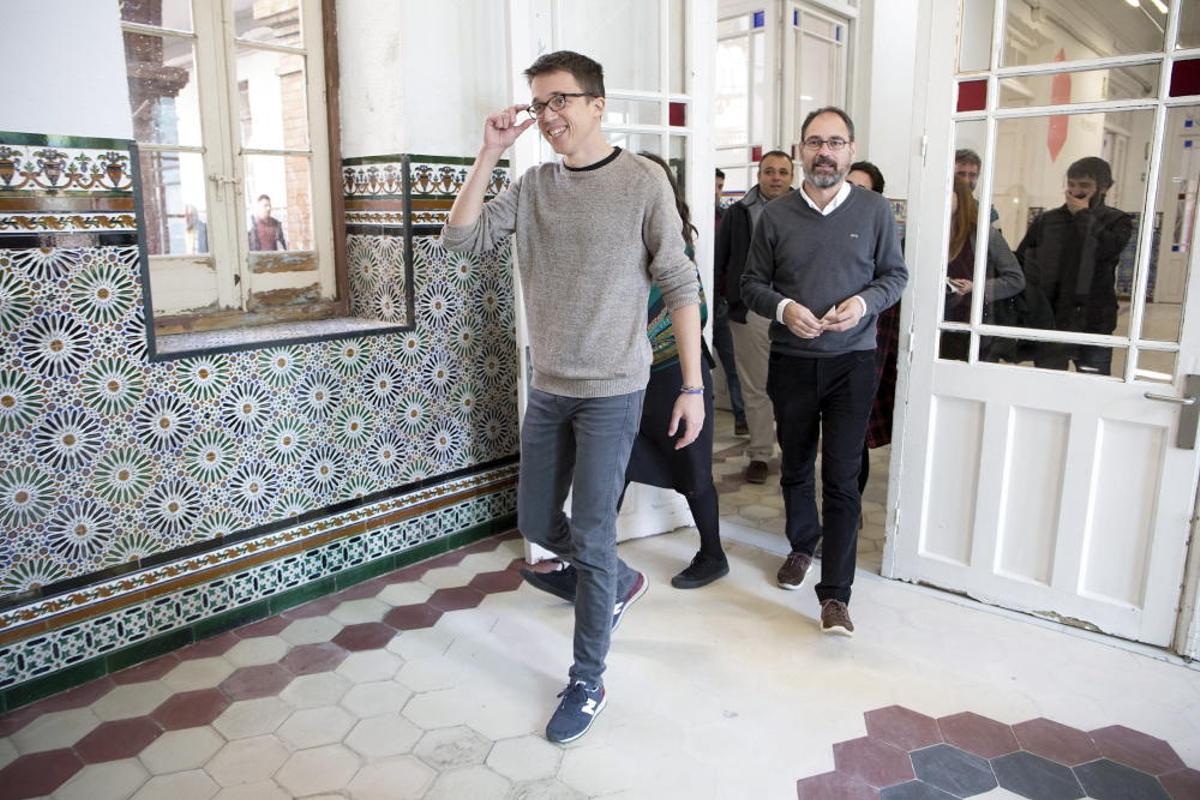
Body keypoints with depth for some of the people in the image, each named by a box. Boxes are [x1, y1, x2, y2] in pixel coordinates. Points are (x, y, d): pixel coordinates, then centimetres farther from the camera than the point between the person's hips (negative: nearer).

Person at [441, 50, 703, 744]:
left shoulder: (642, 181, -8)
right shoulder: (533, 185, 6)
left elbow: (681, 287, -9)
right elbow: (463, 238, 0)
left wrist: (693, 385, -12)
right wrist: (489, 155, -7)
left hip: (612, 392, -6)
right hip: (548, 388, 6)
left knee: (590, 537, -2)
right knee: (537, 521, 15)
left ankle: (588, 683, 17)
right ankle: (619, 582, 43)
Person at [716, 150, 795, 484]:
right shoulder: (738, 213, 7)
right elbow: (719, 260, 11)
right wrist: (732, 294, 5)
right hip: (751, 313, 1)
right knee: (755, 388, 6)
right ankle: (759, 454, 16)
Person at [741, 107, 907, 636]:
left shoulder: (875, 210, 1)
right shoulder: (776, 215, 2)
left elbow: (895, 275, 7)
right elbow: (751, 283, 5)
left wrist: (865, 302, -14)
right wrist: (783, 307, -15)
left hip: (851, 361, -2)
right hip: (791, 361, 2)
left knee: (843, 478, -6)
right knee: (796, 466, 16)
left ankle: (835, 594, 0)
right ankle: (802, 547, 40)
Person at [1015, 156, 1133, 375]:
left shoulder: (1117, 221, 2)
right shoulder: (1046, 220, 7)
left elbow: (1108, 249, -19)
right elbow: (1018, 263, 6)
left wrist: (1083, 215, -8)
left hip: (1092, 326, -1)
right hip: (1048, 324, 1)